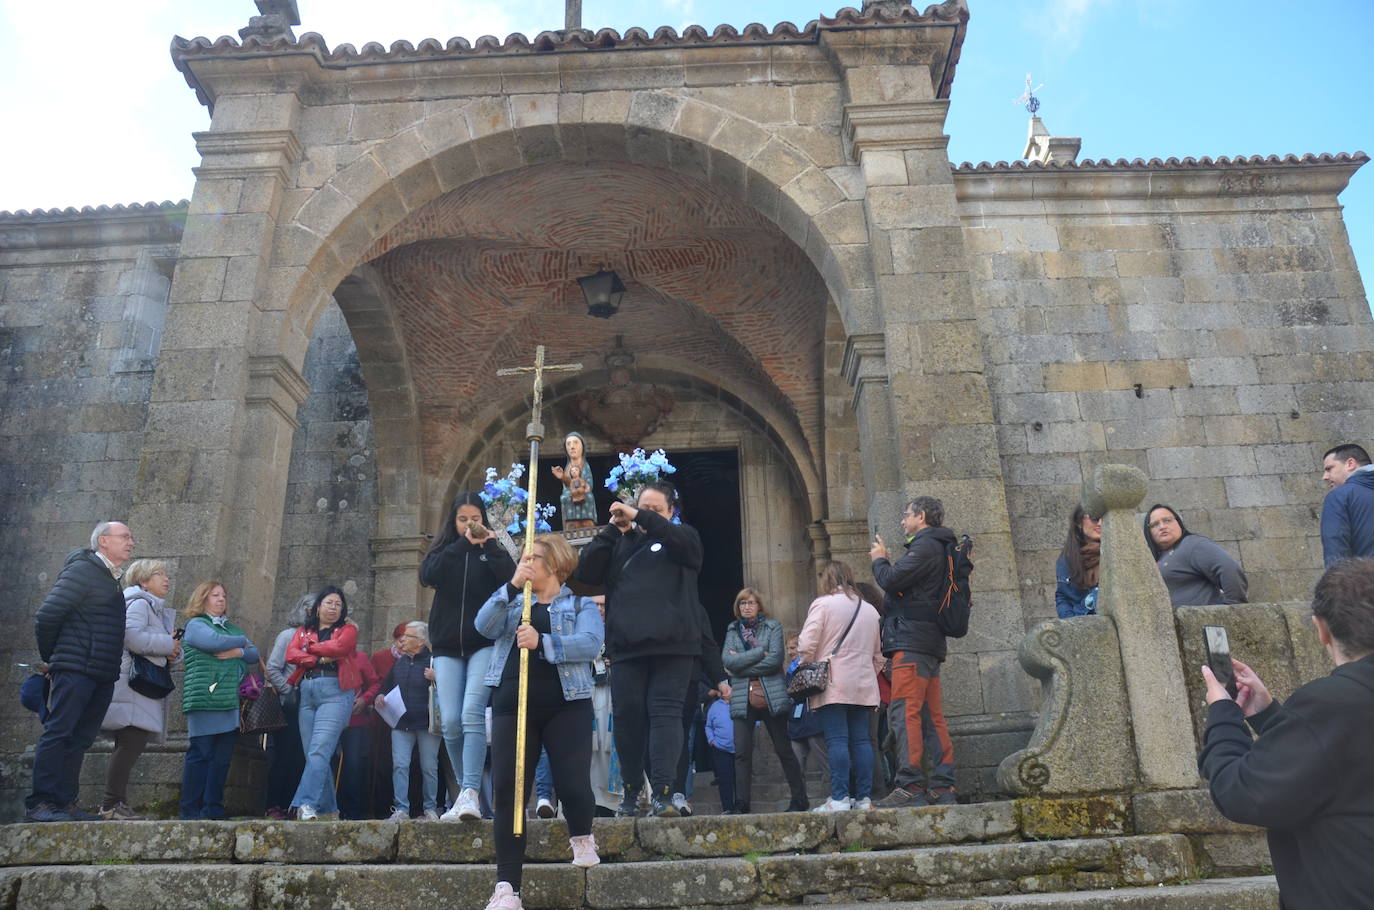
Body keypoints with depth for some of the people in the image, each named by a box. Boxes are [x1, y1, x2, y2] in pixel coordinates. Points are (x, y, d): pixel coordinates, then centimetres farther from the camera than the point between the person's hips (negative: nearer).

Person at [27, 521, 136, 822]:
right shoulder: (83, 570, -7)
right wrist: (51, 657, -1)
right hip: (76, 670, -8)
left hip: (103, 676, 8)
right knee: (58, 733, -7)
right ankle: (39, 803, -3)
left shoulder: (113, 580, 20)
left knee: (80, 739, 9)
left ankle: (65, 803, 13)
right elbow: (46, 615, -12)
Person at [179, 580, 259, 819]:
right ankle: (190, 810, 0)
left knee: (223, 757, 5)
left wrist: (239, 652, -7)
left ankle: (213, 809, 9)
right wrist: (242, 641, 1)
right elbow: (215, 642, -16)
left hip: (231, 701, 6)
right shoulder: (196, 625, 3)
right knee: (200, 754, -6)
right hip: (205, 699, -6)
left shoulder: (232, 628, 23)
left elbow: (254, 654, 15)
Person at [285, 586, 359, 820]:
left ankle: (306, 804, -22)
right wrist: (318, 659, -8)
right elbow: (291, 654, 5)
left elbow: (338, 647, -8)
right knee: (311, 754, 2)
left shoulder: (348, 629, 12)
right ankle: (327, 809, 8)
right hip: (307, 693, 4)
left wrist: (309, 647, 4)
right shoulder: (303, 631, 22)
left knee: (319, 751, -16)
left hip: (335, 692, -4)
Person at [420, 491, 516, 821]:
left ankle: (470, 794, -23)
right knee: (451, 723, -4)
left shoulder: (493, 553, 9)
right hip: (447, 647, 2)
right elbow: (428, 575, -9)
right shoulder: (443, 552, 13)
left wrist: (489, 544, -9)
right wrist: (463, 543, -9)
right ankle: (465, 790, 12)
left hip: (485, 644, -2)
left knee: (472, 714, -19)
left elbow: (512, 580, -10)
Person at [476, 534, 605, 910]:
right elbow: (484, 626, -3)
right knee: (507, 789, -2)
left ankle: (582, 837, 25)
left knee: (572, 783, -10)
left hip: (566, 705, -3)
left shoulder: (581, 605, 7)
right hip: (512, 704, 3)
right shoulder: (513, 602, 17)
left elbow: (591, 643, -13)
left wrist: (542, 642, -25)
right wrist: (512, 586, -12)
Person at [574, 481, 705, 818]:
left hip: (672, 644, -2)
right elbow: (587, 572, 5)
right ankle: (631, 792, 13)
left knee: (665, 712, -9)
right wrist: (612, 528, -1)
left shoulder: (681, 537, 14)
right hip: (626, 646, 2)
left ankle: (662, 792, -11)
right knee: (627, 716, 2)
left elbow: (685, 544, -11)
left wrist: (640, 517, -12)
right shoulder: (619, 541, 19)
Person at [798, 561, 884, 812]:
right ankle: (865, 798, 6)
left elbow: (807, 644, -11)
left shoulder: (823, 604, -2)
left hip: (832, 685, -6)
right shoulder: (870, 610, 17)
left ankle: (839, 798, -9)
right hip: (863, 686, 6)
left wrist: (805, 670, 3)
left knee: (837, 740, -7)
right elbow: (878, 654, 19)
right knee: (861, 740, 6)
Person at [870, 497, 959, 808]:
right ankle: (943, 788, 10)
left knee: (904, 713, -14)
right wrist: (884, 561, 14)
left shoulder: (925, 546, -7)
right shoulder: (938, 548, 25)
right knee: (931, 716, 9)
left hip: (911, 641, -11)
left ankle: (910, 787, -17)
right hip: (930, 642, 11)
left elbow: (891, 581, -15)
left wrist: (879, 560, 4)